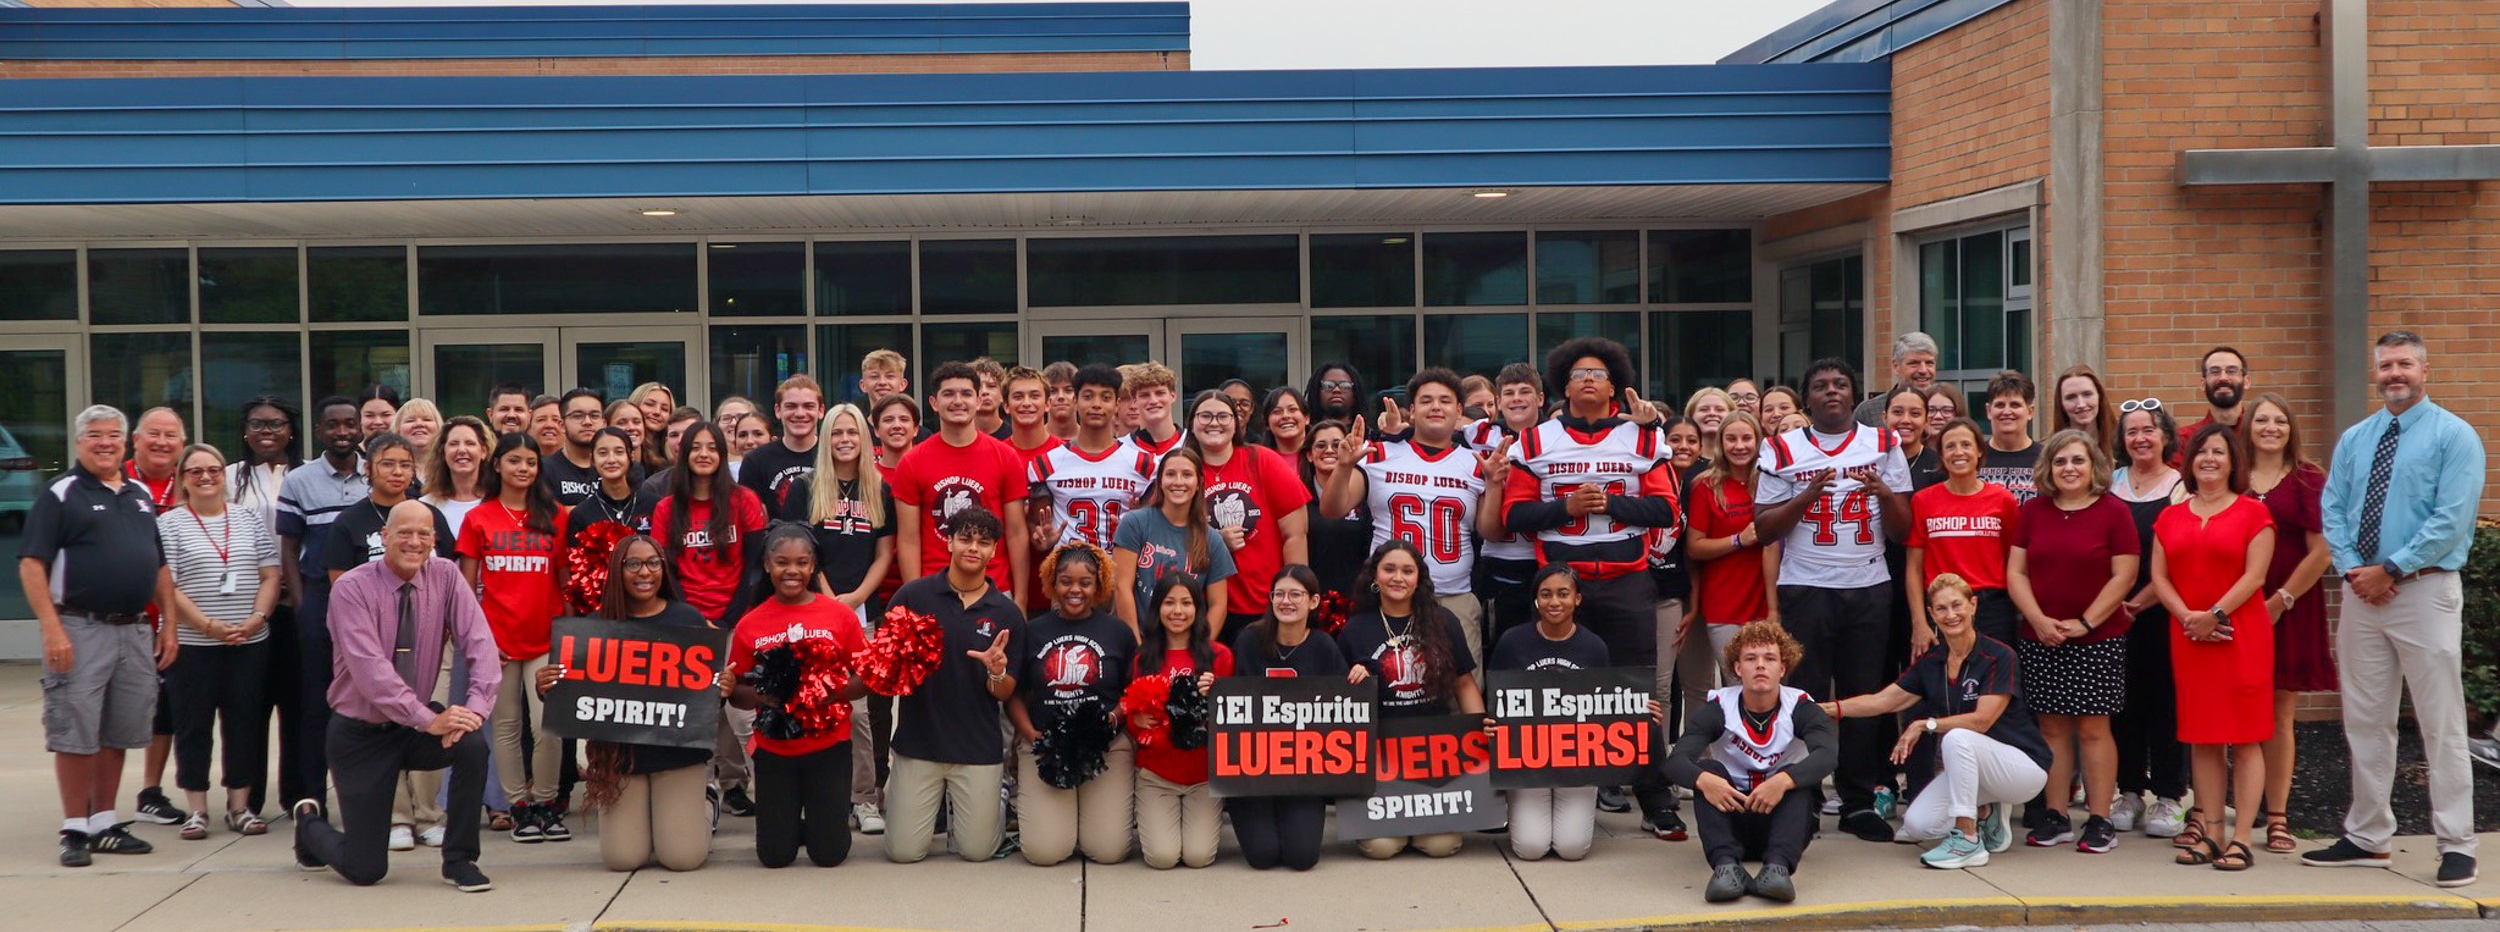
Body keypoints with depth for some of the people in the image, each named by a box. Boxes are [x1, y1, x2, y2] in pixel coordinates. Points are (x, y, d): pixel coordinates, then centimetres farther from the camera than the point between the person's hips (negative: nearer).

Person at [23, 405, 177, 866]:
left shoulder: (141, 495, 16)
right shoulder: (60, 494, -3)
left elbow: (161, 567, 20)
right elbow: (31, 564, -9)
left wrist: (168, 626, 12)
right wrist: (52, 629, -18)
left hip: (135, 632, 6)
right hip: (80, 632, -6)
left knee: (118, 735, 10)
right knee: (75, 735, -2)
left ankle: (104, 824, 19)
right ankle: (74, 831, 4)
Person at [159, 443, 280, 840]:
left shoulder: (250, 522, 12)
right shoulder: (168, 525, 1)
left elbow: (270, 576, 9)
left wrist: (256, 618, -8)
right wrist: (210, 626, -16)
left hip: (249, 644, 3)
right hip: (192, 645, -3)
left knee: (245, 723, 5)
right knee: (193, 726, 2)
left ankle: (240, 805, 13)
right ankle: (196, 809, 10)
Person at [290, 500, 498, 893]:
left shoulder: (445, 577, -5)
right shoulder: (351, 589, -17)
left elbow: (479, 644, -13)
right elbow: (370, 669, -26)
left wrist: (476, 706, -30)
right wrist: (429, 720, -34)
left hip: (416, 724, 4)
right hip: (360, 732, -4)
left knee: (473, 744, -30)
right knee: (366, 870, -5)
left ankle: (459, 861, -9)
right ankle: (310, 823, 32)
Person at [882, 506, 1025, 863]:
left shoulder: (1006, 614, 1)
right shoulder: (913, 595, -2)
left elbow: (1006, 693, 4)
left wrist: (997, 672, -17)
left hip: (978, 749, 1)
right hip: (917, 740, 0)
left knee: (977, 850, 0)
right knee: (903, 851, -1)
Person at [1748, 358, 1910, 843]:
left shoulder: (1883, 445, 10)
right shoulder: (1782, 450, 6)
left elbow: (1902, 530, 8)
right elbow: (1764, 528, 1)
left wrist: (1884, 491, -11)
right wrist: (1809, 494, -12)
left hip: (1869, 588, 2)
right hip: (1805, 589, -2)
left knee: (1864, 695, 2)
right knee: (1806, 695, -4)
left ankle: (1859, 802, 8)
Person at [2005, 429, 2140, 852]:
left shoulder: (2113, 512, -2)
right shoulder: (2032, 511, 8)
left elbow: (2123, 576, -7)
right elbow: (2015, 571, 6)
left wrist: (2085, 623, -13)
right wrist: (2039, 619, -8)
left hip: (2098, 640, -3)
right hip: (2041, 640, 3)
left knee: (2093, 727, -2)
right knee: (2051, 727, 6)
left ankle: (2100, 821, 4)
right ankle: (2055, 817, 13)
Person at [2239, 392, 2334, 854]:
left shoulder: (2308, 479, 2)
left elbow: (2321, 552, -2)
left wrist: (2281, 600, -7)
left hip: (2289, 610, -1)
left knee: (2280, 715, 2)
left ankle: (2277, 819, 8)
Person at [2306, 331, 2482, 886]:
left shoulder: (2454, 437, -3)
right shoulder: (2354, 440, 14)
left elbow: (2451, 520, -12)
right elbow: (2332, 509, 10)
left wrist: (2390, 569, -15)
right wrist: (2353, 569, -6)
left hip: (2425, 592, -5)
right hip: (2362, 592, 6)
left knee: (2442, 724, -4)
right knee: (2365, 721, 10)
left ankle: (2456, 846, 2)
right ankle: (2366, 838, 19)